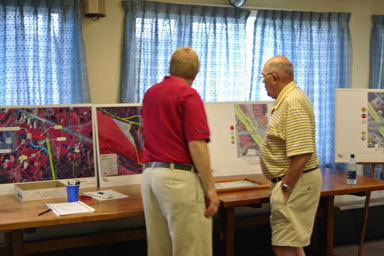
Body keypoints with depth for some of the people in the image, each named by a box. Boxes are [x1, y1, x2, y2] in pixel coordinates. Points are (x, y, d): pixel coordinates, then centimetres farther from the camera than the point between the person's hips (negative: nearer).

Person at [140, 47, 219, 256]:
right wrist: (210, 187, -11)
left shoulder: (150, 93, 15)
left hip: (150, 173, 8)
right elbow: (196, 145, -16)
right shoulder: (188, 94, -8)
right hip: (179, 177, -8)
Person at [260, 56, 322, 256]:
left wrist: (285, 187, -20)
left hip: (295, 181, -11)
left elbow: (302, 154, -27)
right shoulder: (288, 99, 13)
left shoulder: (293, 103, -21)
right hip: (289, 180, 11)